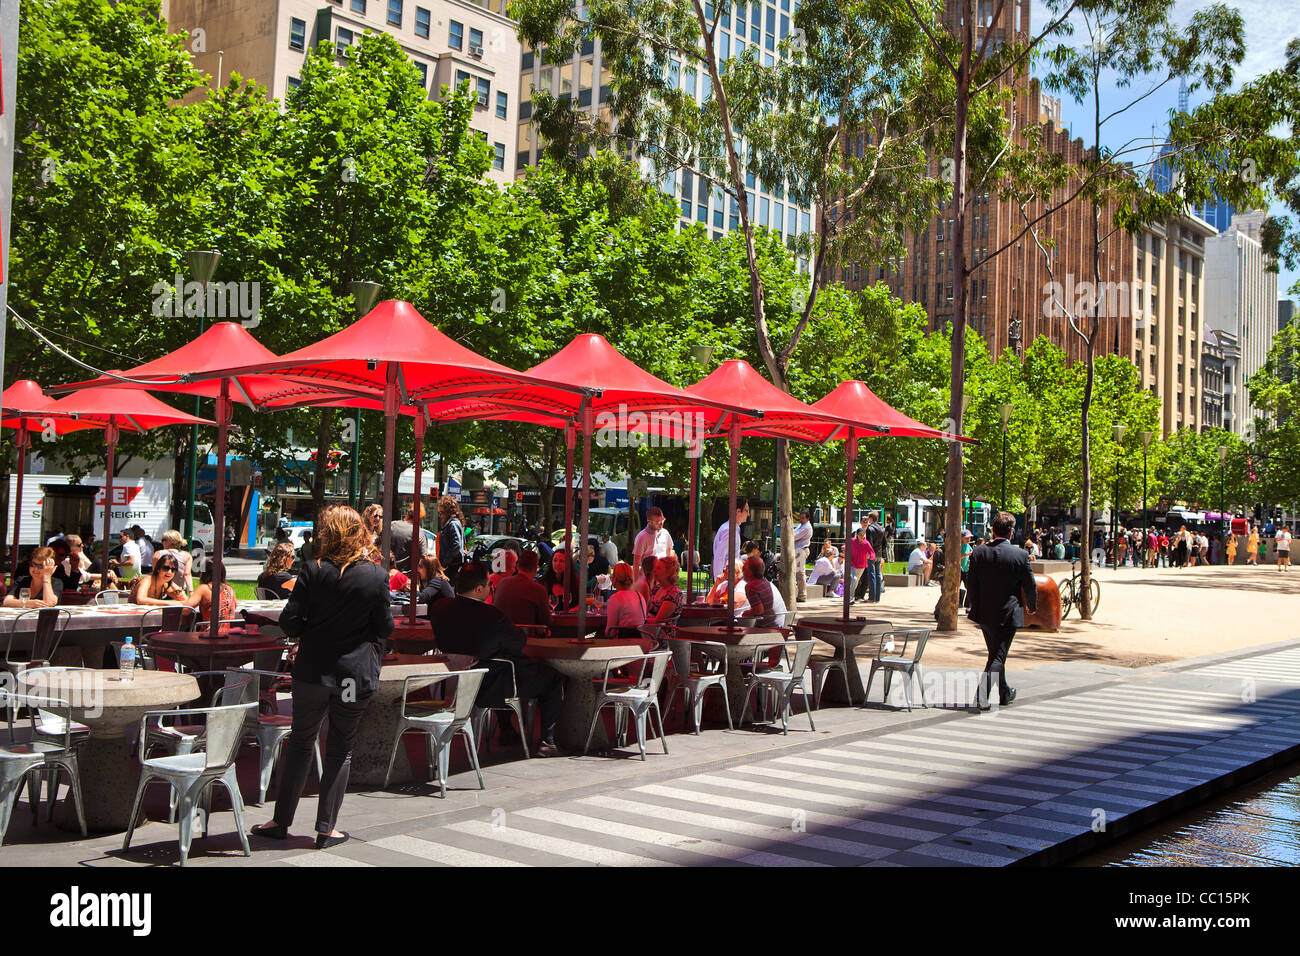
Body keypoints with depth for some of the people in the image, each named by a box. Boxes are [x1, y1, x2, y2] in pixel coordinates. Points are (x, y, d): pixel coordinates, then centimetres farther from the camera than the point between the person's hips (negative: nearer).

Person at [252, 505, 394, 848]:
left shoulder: (313, 571, -8)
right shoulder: (376, 576, -8)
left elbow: (289, 622, -9)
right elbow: (385, 627, -2)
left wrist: (310, 632, 11)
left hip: (313, 670, 0)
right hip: (356, 674, 0)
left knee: (301, 742, 15)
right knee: (341, 748, 11)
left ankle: (281, 821, 21)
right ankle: (326, 828, 13)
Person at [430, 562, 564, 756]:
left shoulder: (439, 608, -11)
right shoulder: (492, 615, -31)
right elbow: (518, 643, -16)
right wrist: (516, 630, 7)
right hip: (493, 689, -7)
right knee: (553, 678, 13)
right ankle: (547, 741, 16)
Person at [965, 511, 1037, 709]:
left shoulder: (978, 552, -5)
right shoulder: (1020, 555, -11)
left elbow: (971, 583, 0)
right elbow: (1030, 586, -2)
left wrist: (972, 606, 14)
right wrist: (1032, 605, 17)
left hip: (985, 613, 4)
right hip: (1008, 614, -4)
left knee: (996, 653, 19)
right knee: (998, 656, 0)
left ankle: (1004, 692, 33)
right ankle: (983, 694, -14)